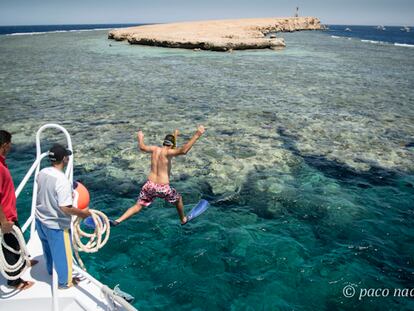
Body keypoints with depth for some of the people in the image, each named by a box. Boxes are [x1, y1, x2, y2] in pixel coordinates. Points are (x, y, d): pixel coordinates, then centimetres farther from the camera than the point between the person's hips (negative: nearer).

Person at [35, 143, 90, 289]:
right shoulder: (62, 180, -31)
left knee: (48, 248, 31)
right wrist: (82, 213, -17)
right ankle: (65, 281, 34)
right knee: (62, 253, 15)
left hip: (40, 219, 8)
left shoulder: (42, 173, -7)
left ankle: (51, 270, 55)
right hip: (56, 225, -8)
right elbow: (65, 208, -32)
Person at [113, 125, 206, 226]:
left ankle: (117, 221, 0)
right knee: (178, 199, 24)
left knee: (137, 206, 13)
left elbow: (142, 147, 21)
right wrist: (197, 135, -34)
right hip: (163, 188, -4)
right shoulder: (168, 152, -14)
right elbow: (183, 150, -32)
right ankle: (183, 219, 41)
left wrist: (140, 138, 41)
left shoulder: (155, 149, 2)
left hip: (150, 185, 4)